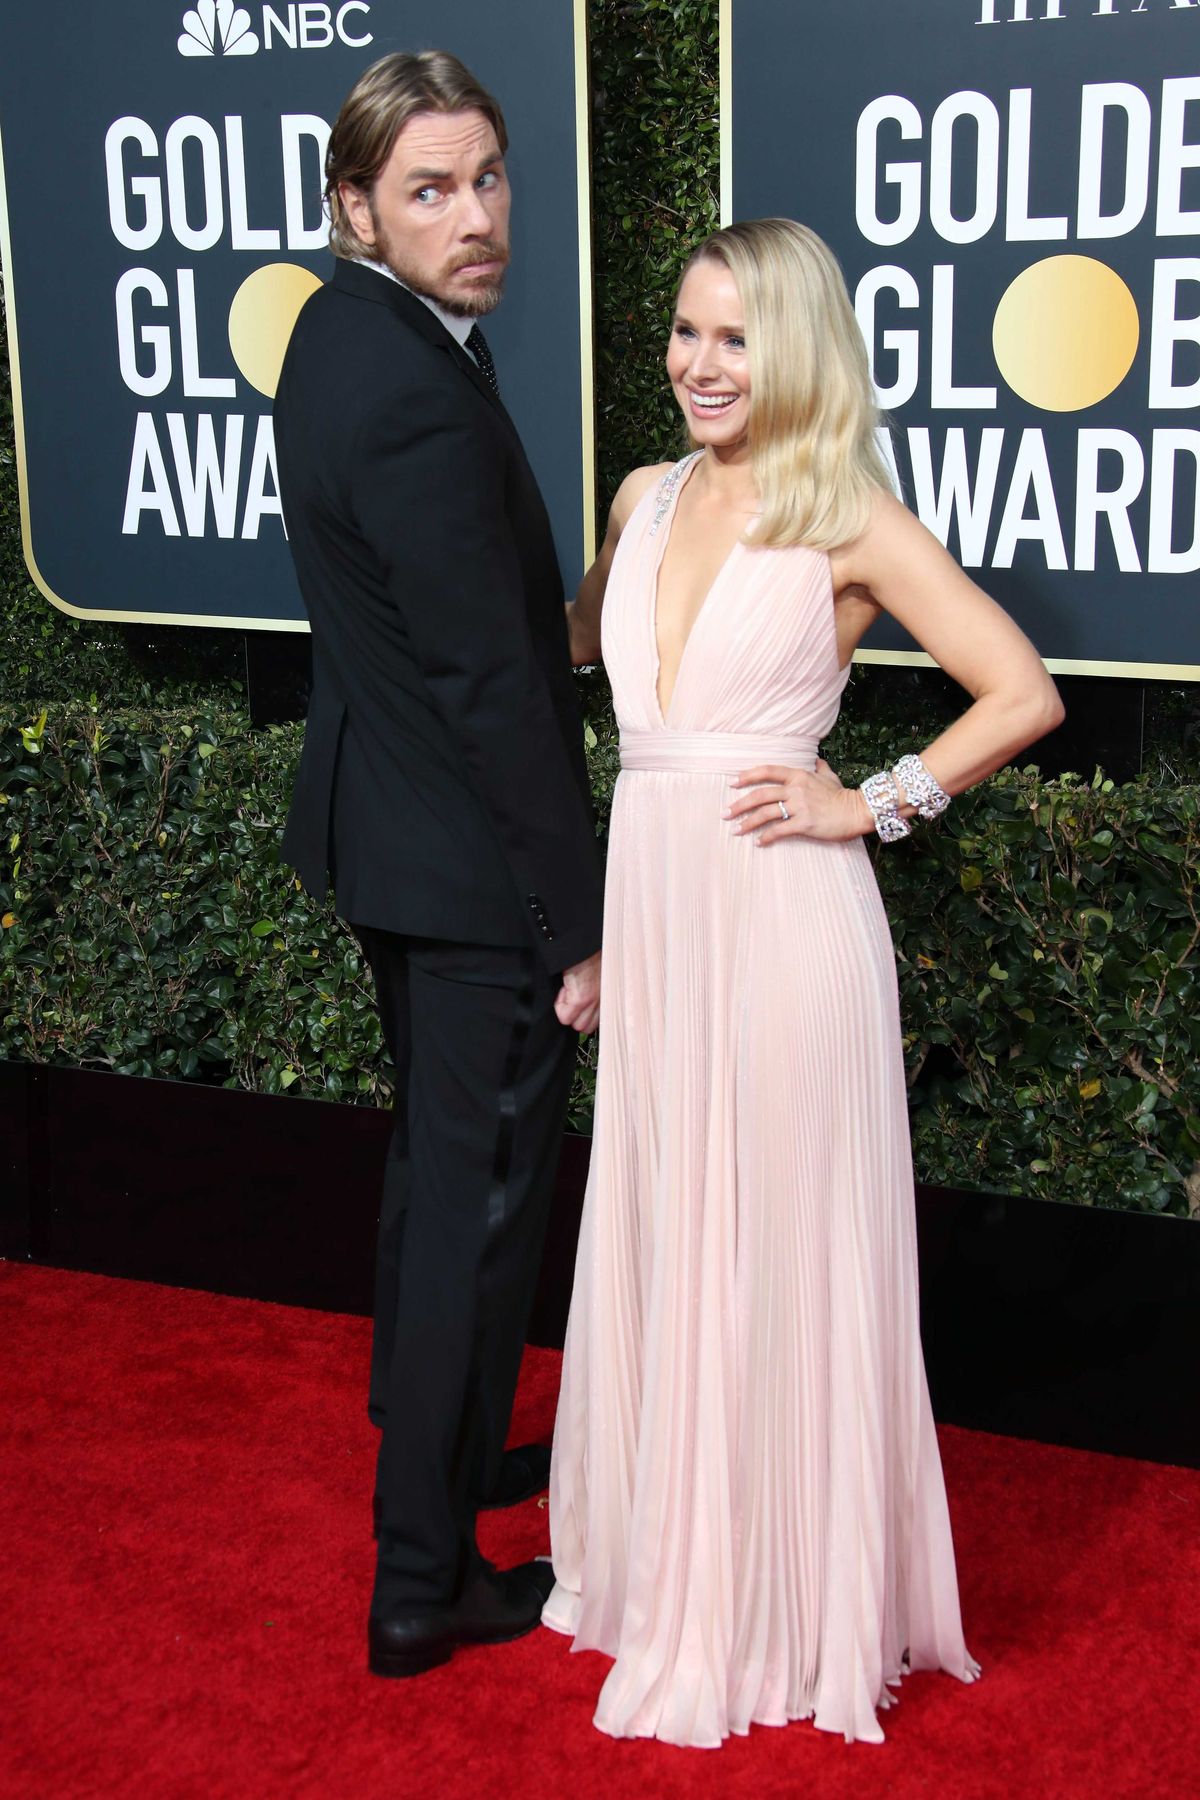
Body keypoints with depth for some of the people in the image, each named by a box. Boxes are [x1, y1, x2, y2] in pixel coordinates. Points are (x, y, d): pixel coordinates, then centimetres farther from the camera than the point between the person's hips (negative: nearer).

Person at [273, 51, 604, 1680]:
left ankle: (438, 1442, 44)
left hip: (386, 825, 10)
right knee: (483, 1199, 2)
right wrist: (578, 924, -19)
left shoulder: (346, 331, 5)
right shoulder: (417, 395, -26)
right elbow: (494, 687, -24)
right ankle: (424, 1581, 15)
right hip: (471, 865, -10)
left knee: (439, 1159, 24)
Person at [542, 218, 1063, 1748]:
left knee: (775, 1253, 4)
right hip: (651, 904, 6)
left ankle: (789, 1595, 21)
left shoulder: (849, 518, -7)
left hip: (780, 920, -6)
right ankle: (671, 1558, 31)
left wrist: (873, 804, -11)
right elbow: (574, 642, 30)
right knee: (658, 1241, 14)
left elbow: (1023, 695, -9)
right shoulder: (648, 500, 11)